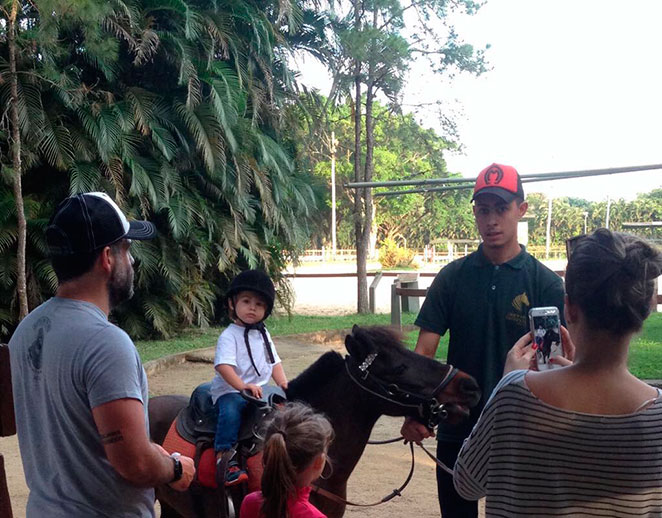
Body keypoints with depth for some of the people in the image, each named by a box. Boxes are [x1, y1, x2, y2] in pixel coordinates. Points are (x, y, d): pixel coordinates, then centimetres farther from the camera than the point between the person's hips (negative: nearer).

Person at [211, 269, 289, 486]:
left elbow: (274, 362, 20)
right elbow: (223, 366, -21)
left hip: (260, 391, 7)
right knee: (231, 410, -34)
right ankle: (224, 457, -35)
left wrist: (282, 383, 4)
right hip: (229, 391, -7)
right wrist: (242, 386, -32)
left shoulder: (263, 334, 16)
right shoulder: (229, 335, -8)